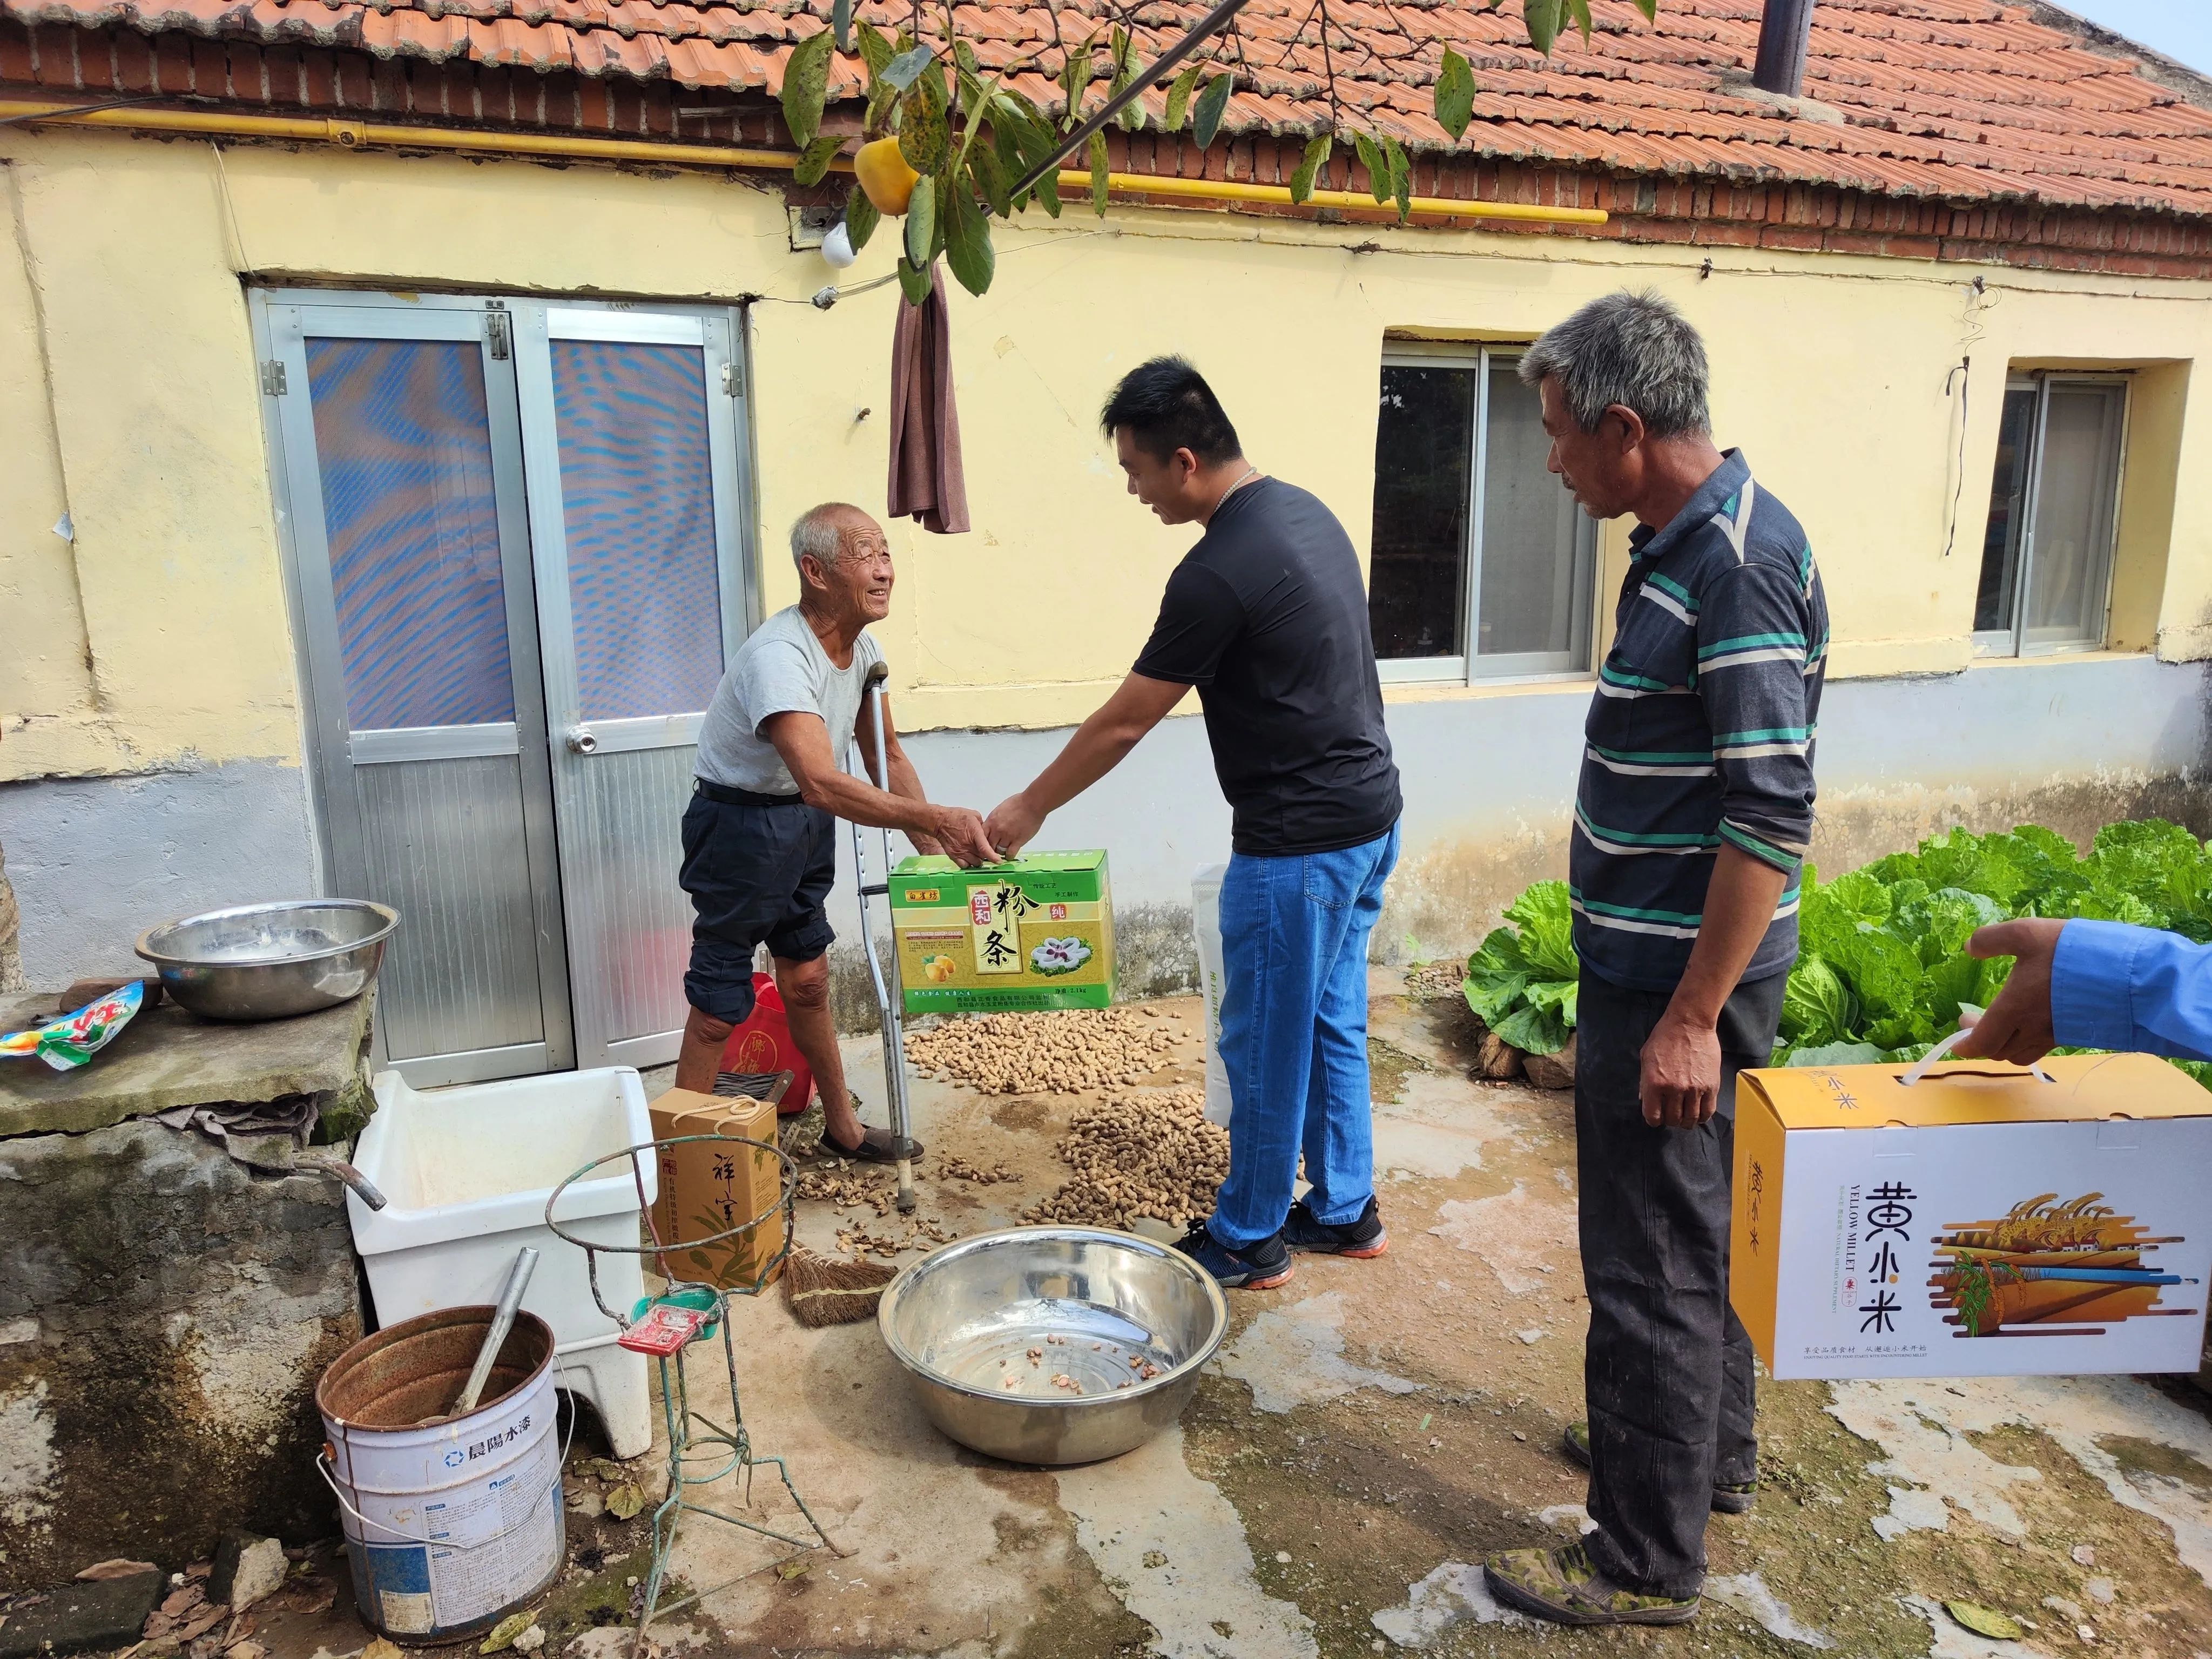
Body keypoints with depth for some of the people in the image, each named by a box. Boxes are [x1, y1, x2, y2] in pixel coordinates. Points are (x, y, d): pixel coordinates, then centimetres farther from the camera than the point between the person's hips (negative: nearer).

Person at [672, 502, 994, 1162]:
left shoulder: (862, 647, -3)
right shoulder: (779, 657, -32)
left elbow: (885, 754, 6)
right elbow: (821, 783, -45)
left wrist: (936, 848, -3)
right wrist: (936, 819, -52)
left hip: (807, 822, 9)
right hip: (741, 824, -8)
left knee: (808, 978, 19)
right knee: (721, 1001, 0)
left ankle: (843, 1127, 33)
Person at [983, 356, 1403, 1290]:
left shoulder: (1218, 574, -21)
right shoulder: (1304, 512, 8)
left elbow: (1124, 723, -13)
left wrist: (1027, 810, 0)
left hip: (1297, 843, -9)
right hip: (1368, 820, 10)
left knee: (1265, 1041, 5)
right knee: (1332, 1022, 19)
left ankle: (1250, 1241, 21)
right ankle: (1344, 1212, 32)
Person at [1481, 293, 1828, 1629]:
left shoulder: (1739, 562, -21)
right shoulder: (1690, 539, 9)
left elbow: (1772, 814, -26)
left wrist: (1691, 1016, -24)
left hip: (1679, 977, -10)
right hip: (1659, 962, 10)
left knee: (1652, 1260, 2)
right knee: (1694, 1222, 23)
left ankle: (1648, 1564, 19)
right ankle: (1712, 1449, 43)